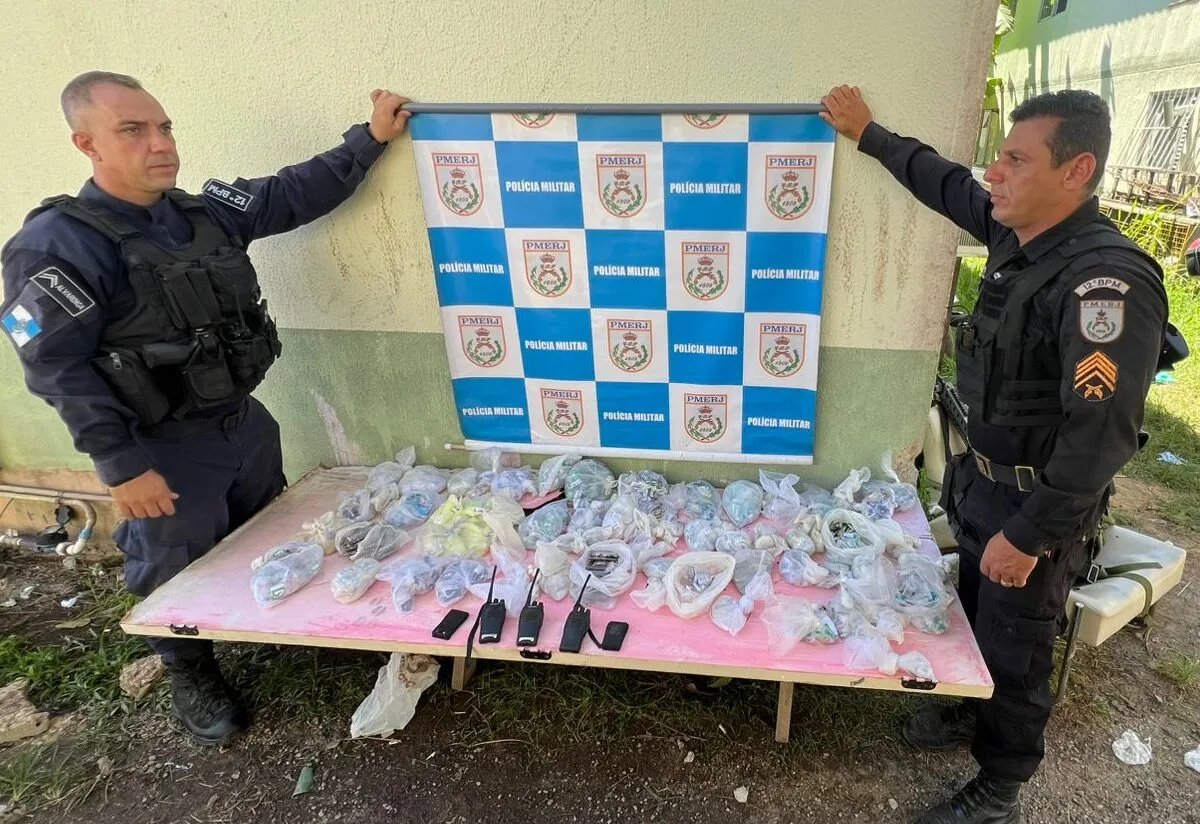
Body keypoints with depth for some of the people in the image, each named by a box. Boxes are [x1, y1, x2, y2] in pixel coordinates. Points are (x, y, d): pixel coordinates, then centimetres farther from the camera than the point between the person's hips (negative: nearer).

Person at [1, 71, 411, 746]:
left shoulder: (207, 209, 0)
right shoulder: (58, 244, -19)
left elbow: (296, 193, 6)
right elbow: (58, 367, -19)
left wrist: (370, 139, 2)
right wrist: (122, 466, -21)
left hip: (246, 422, 6)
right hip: (165, 451, -6)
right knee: (179, 572, 14)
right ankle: (192, 676, 41)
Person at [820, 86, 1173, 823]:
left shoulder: (1106, 280, -28)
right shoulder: (1017, 233, -2)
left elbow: (1100, 435, -28)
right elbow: (945, 183, 16)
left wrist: (1029, 535, -23)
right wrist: (869, 134, 22)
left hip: (1039, 502, -8)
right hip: (985, 480, 8)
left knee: (1015, 649, 10)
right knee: (977, 616, 26)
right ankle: (976, 714, 51)